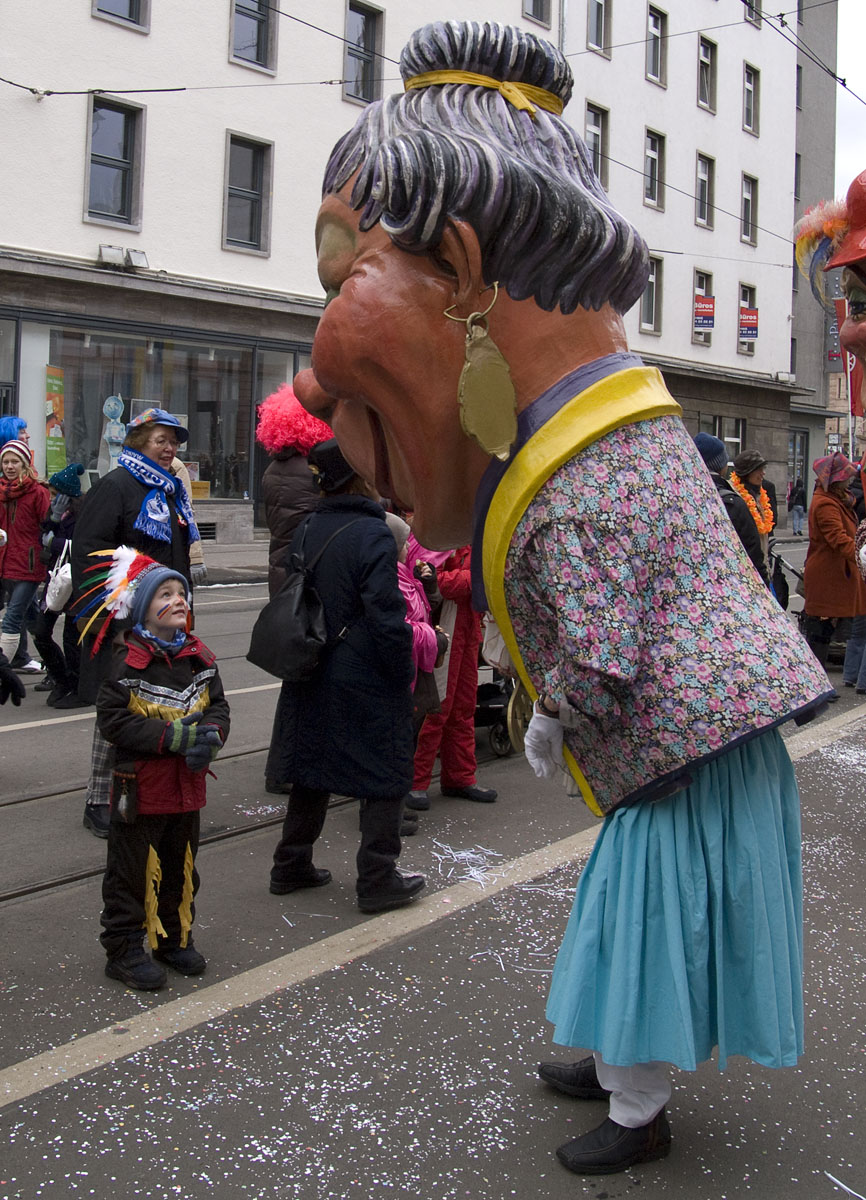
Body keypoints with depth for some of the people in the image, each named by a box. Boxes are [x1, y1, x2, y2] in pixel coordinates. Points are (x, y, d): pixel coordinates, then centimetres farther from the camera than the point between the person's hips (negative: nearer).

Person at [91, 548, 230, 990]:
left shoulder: (199, 658, 4)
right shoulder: (127, 664, -15)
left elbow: (218, 705, 9)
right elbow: (113, 722, -19)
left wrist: (210, 735, -15)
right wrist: (177, 736, -22)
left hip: (188, 785, 6)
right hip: (141, 788, -6)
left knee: (181, 867, 18)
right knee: (133, 870, 3)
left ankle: (175, 937, 34)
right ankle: (124, 949, 16)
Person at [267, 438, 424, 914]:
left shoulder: (304, 531, 5)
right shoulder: (372, 535, -18)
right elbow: (387, 616, -21)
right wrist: (403, 674, -12)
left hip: (312, 675, 7)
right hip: (367, 680, -7)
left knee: (312, 767, 18)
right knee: (385, 776, 5)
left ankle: (291, 865, 27)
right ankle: (377, 881, 9)